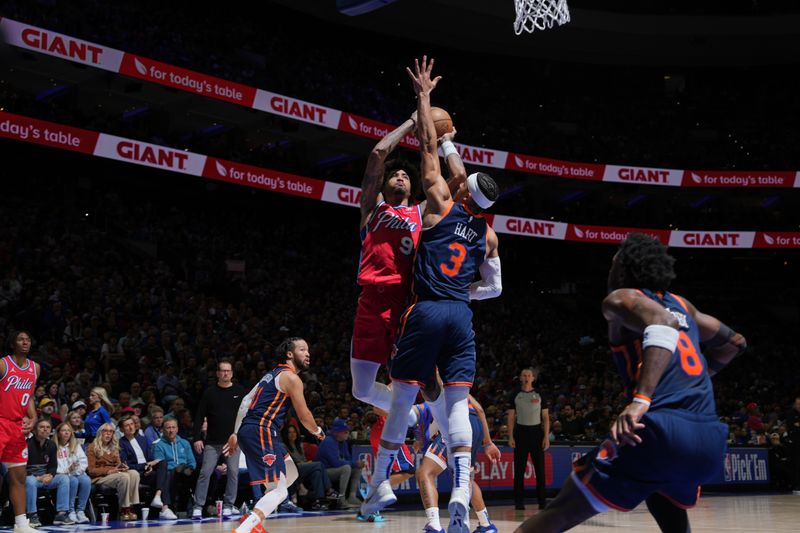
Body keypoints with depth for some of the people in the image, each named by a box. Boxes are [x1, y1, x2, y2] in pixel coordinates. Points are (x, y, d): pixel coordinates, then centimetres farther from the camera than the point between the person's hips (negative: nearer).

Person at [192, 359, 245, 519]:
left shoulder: (240, 391, 4)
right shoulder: (209, 393, 4)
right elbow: (199, 416, 4)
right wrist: (197, 438, -4)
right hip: (212, 441, 0)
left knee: (233, 473, -1)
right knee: (205, 473, -4)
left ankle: (228, 506, 9)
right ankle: (198, 507, 1)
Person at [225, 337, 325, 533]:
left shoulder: (273, 374, 24)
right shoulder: (291, 378, -4)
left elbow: (246, 401, 21)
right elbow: (304, 416, -1)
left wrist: (236, 433, 20)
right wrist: (318, 431, 19)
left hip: (247, 429, 10)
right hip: (261, 431, -10)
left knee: (290, 474, 22)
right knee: (279, 491, -13)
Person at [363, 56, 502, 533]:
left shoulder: (441, 204, 1)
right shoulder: (488, 234, 12)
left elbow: (430, 147, 6)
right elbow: (494, 287, 19)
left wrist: (424, 95, 14)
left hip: (427, 311, -3)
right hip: (462, 315, 3)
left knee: (403, 396, 7)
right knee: (459, 401, 0)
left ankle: (381, 484, 16)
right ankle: (461, 491, -15)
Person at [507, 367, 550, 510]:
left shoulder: (539, 396, 6)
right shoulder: (516, 397, 6)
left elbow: (546, 418, 4)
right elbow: (511, 418, 5)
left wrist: (546, 437, -4)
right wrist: (510, 437, -5)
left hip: (536, 431, 0)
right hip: (521, 432, 0)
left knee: (540, 468, -1)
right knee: (519, 469, 0)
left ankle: (542, 500, 6)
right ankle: (519, 501, 5)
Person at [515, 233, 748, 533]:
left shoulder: (621, 298, 6)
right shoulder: (680, 304, 26)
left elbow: (664, 324, -16)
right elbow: (734, 341, 37)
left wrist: (641, 399, -25)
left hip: (663, 433, -7)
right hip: (711, 442, 7)